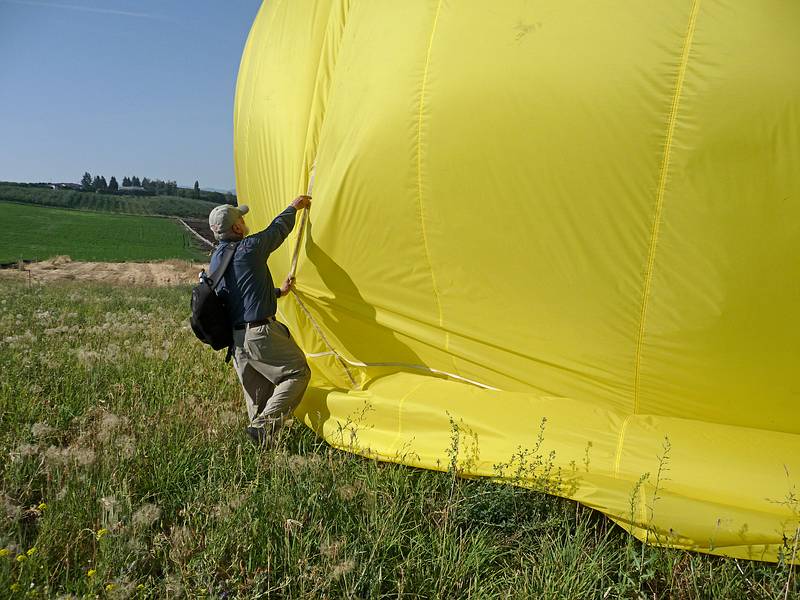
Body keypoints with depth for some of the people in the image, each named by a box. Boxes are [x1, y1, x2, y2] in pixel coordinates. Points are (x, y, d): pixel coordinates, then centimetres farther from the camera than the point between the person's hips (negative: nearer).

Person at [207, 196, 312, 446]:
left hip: (235, 338, 9)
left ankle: (259, 432, 20)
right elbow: (278, 229, 5)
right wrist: (294, 207, 24)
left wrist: (278, 292, 37)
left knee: (257, 395, 16)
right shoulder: (248, 248, -11)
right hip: (261, 332, -8)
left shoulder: (216, 260, 14)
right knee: (297, 373, 1)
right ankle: (264, 424, -10)